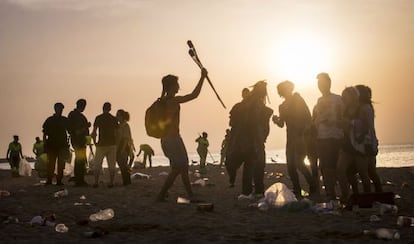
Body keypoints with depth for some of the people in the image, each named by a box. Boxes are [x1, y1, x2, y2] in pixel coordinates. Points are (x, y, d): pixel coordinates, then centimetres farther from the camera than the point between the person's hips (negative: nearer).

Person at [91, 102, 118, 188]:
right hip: (112, 144, 2)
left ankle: (96, 182, -1)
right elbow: (116, 133, 3)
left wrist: (95, 142, 4)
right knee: (111, 165, 6)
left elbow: (94, 132, -7)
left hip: (101, 144, -2)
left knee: (97, 165, 7)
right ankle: (111, 182, 3)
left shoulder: (98, 118, -3)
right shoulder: (114, 119, 3)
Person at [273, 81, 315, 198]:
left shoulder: (298, 101, -2)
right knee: (291, 166, 2)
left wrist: (303, 131, -17)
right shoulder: (283, 106, 15)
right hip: (291, 138, 6)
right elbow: (282, 124, 14)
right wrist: (277, 120, -6)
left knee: (299, 164, -16)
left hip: (300, 138, -6)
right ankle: (297, 191, 9)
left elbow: (308, 117, -8)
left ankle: (312, 187, -2)